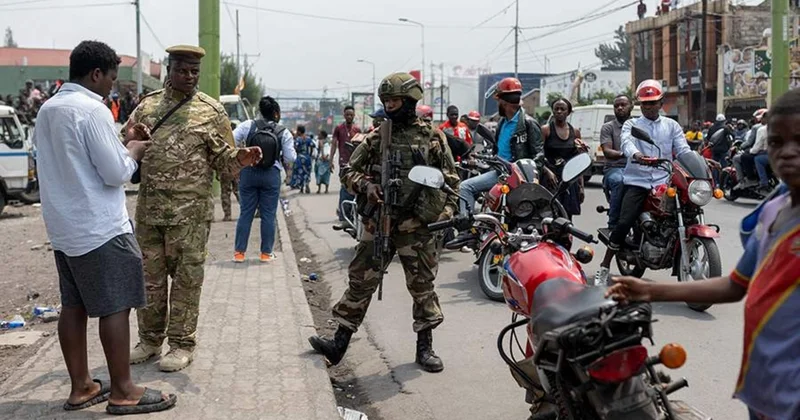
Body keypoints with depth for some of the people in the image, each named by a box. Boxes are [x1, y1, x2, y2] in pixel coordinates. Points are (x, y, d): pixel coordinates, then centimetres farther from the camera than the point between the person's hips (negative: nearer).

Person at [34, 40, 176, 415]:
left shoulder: (47, 110, 11)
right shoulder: (93, 110, -17)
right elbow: (116, 174, -18)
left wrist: (119, 147, 17)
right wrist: (133, 152, 1)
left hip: (64, 228, 9)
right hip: (100, 228, -9)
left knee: (73, 306, 12)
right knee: (115, 307, -2)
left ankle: (80, 387, 21)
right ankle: (122, 392, 6)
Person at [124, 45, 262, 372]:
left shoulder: (211, 111, 0)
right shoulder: (148, 105, 10)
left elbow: (222, 160, 1)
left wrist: (241, 159, -21)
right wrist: (130, 138, -6)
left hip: (190, 210, -4)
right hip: (148, 207, 4)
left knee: (186, 278, 2)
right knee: (150, 276, 12)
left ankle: (182, 345, 14)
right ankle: (150, 340, 27)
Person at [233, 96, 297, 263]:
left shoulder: (248, 125, -2)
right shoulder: (284, 133, -4)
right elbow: (290, 157, -2)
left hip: (248, 172, 2)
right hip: (271, 174, -1)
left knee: (245, 213, 8)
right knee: (268, 215, 7)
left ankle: (239, 252, 10)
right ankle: (266, 252, 12)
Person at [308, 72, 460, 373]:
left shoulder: (433, 138, 2)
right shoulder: (376, 138, 7)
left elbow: (451, 181, 5)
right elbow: (350, 171, 10)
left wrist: (444, 216, -4)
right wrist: (366, 185, -10)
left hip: (418, 227, -2)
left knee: (422, 286, 6)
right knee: (360, 282, 4)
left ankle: (425, 346, 19)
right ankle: (340, 343, 12)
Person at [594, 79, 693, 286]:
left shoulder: (672, 125, 18)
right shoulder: (631, 124, 11)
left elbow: (683, 150, 6)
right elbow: (626, 143, -11)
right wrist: (635, 155, -35)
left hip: (664, 182, 2)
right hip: (637, 181, -2)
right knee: (624, 223, -16)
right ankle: (604, 268, -5)